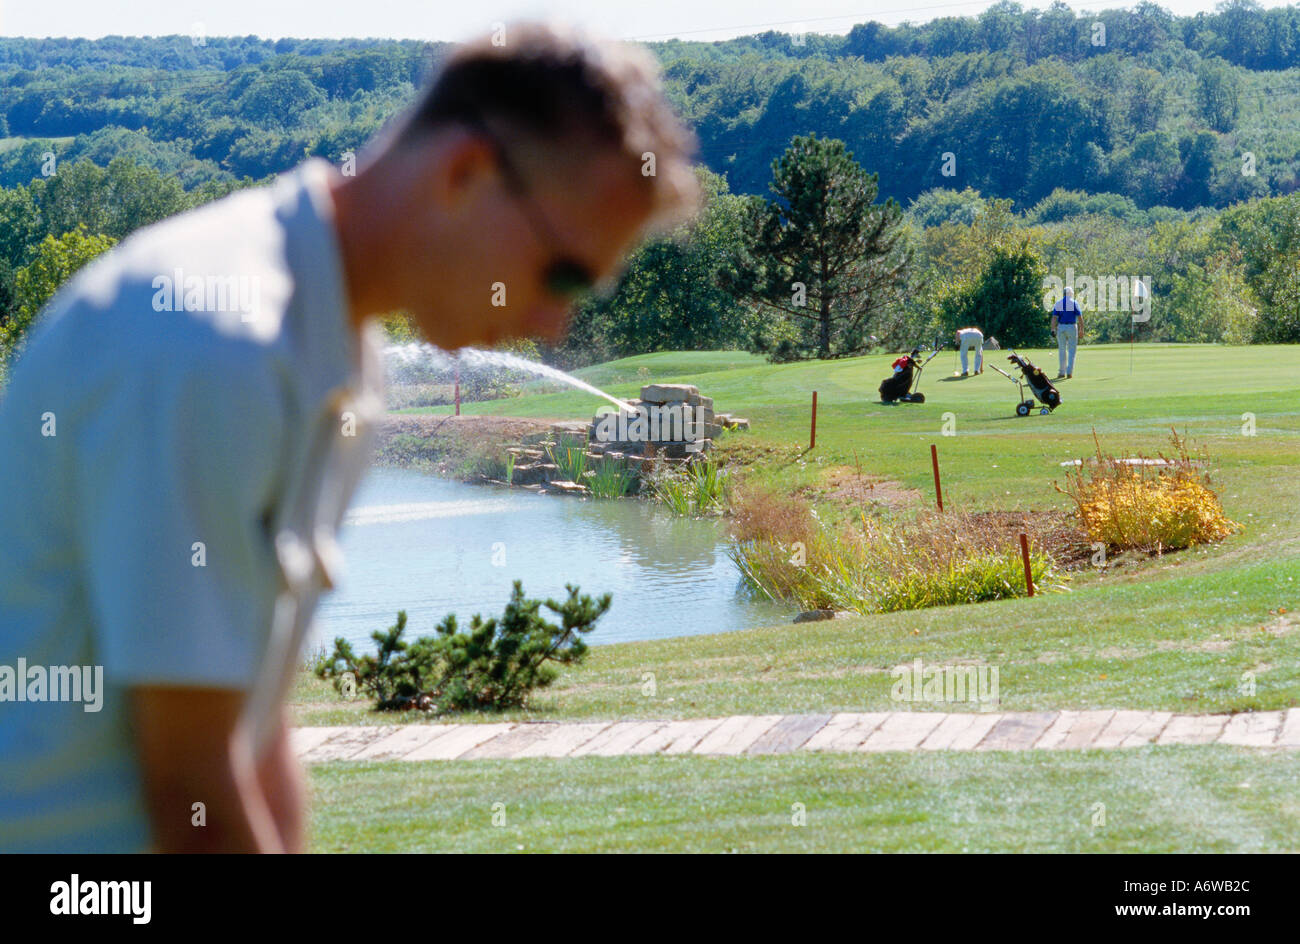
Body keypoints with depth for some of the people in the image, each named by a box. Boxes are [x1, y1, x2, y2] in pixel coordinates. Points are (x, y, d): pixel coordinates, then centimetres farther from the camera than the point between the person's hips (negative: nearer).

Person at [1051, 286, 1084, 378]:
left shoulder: (1058, 304, 4)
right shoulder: (1074, 303, -2)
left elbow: (1054, 318, -4)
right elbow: (1080, 318, -6)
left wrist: (1053, 329, -7)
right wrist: (1081, 330, -1)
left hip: (1060, 328, 2)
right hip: (1072, 327, -2)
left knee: (1062, 350, 11)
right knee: (1071, 351, 3)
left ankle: (1062, 372, 11)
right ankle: (1069, 372, -5)